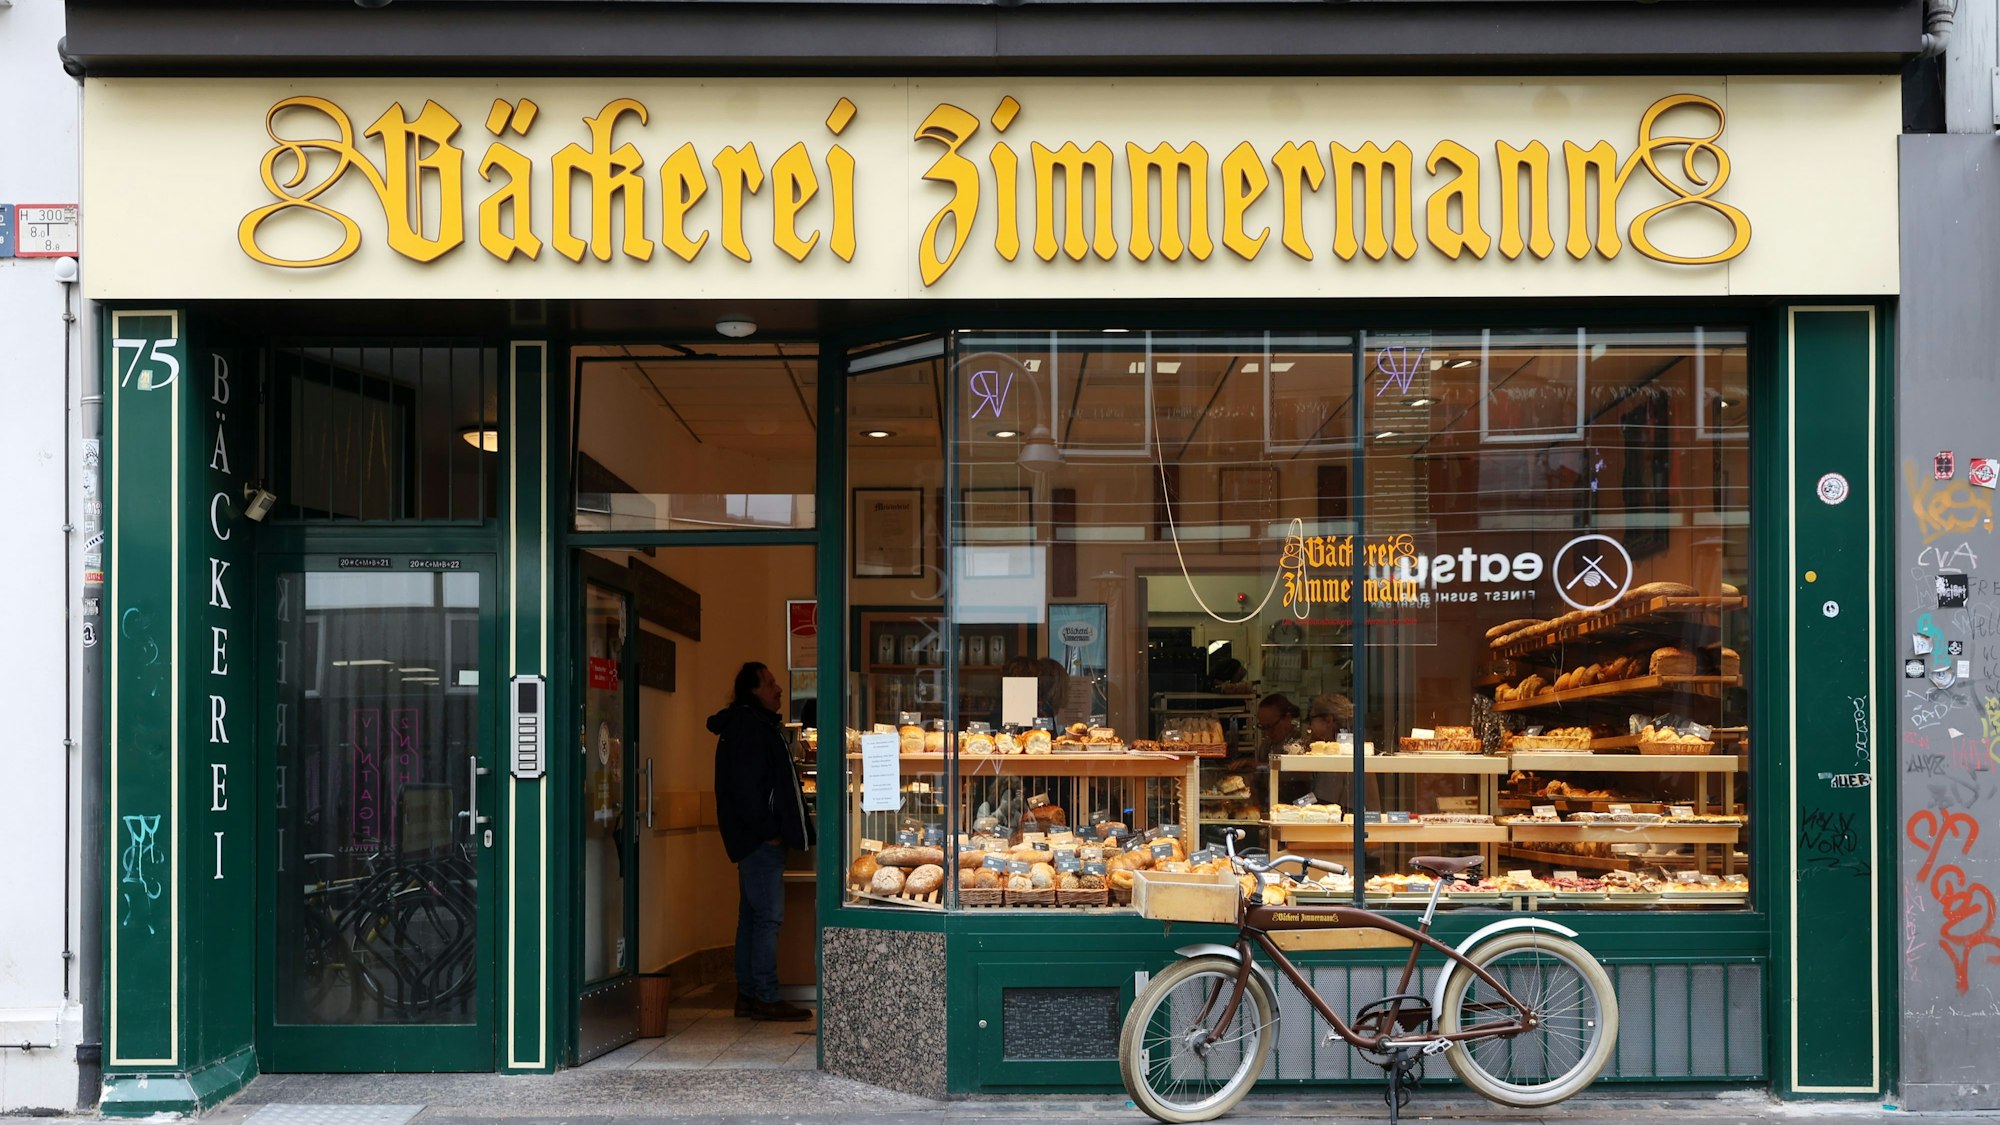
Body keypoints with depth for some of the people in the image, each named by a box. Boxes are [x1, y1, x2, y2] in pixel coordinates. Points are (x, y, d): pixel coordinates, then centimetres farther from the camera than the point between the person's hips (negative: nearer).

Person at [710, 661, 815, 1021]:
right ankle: (766, 998, -8)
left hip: (756, 839, 11)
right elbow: (746, 786, -20)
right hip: (761, 839, -11)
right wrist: (767, 830, -18)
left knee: (753, 916, 12)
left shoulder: (756, 725, 20)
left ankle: (748, 994, 16)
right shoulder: (750, 727, -13)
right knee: (768, 915, -9)